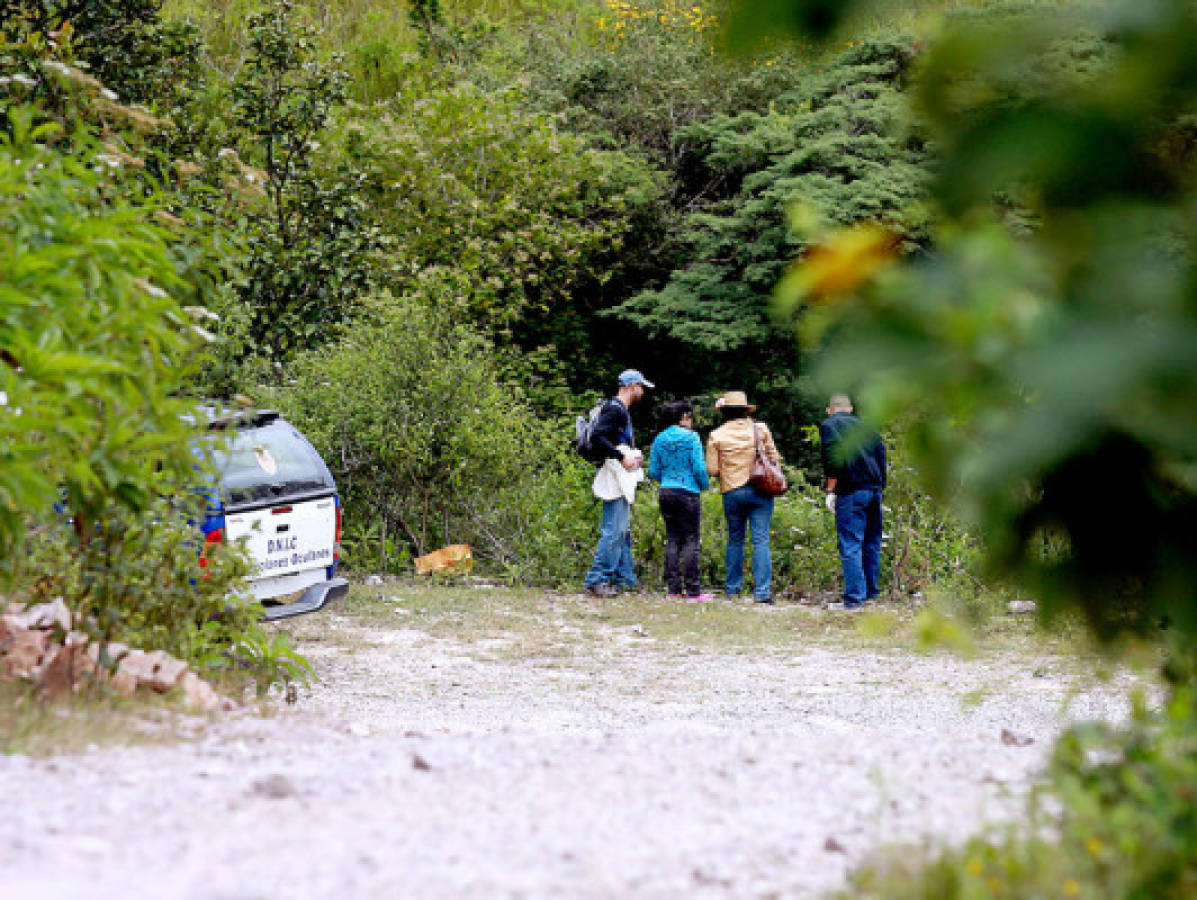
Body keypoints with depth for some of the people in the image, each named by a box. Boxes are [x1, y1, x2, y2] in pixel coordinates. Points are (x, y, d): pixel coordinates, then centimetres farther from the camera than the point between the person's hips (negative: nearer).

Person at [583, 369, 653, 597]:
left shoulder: (622, 411, 20)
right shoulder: (614, 409, -12)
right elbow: (597, 436, -24)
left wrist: (634, 456, 10)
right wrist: (622, 458, -22)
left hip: (623, 482, 11)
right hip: (614, 478, -11)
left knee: (623, 531, 13)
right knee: (613, 531, -12)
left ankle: (625, 579, 18)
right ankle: (596, 580, -12)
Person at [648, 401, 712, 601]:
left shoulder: (659, 439, 9)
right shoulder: (691, 437, -7)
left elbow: (653, 472, 10)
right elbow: (699, 468, -11)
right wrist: (705, 485, 7)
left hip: (665, 492, 5)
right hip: (688, 493, -5)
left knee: (672, 539, 9)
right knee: (691, 540, -2)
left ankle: (673, 588, 6)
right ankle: (692, 590, -4)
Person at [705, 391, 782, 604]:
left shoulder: (717, 436, -1)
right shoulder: (760, 429, 0)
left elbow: (712, 469, -1)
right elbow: (774, 458, 5)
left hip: (732, 493, 1)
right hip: (760, 491, -1)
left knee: (735, 540, 15)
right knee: (761, 541, -3)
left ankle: (733, 588, 20)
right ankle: (762, 591, -10)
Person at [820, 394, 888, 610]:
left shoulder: (828, 425, 3)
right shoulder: (864, 426, 21)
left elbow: (833, 457, -10)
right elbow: (880, 452, 16)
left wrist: (831, 490, -7)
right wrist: (880, 485, 17)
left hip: (852, 492, -6)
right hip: (875, 490, 6)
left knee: (850, 546, -7)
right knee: (871, 544, 15)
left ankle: (854, 597, -13)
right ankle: (871, 591, 21)